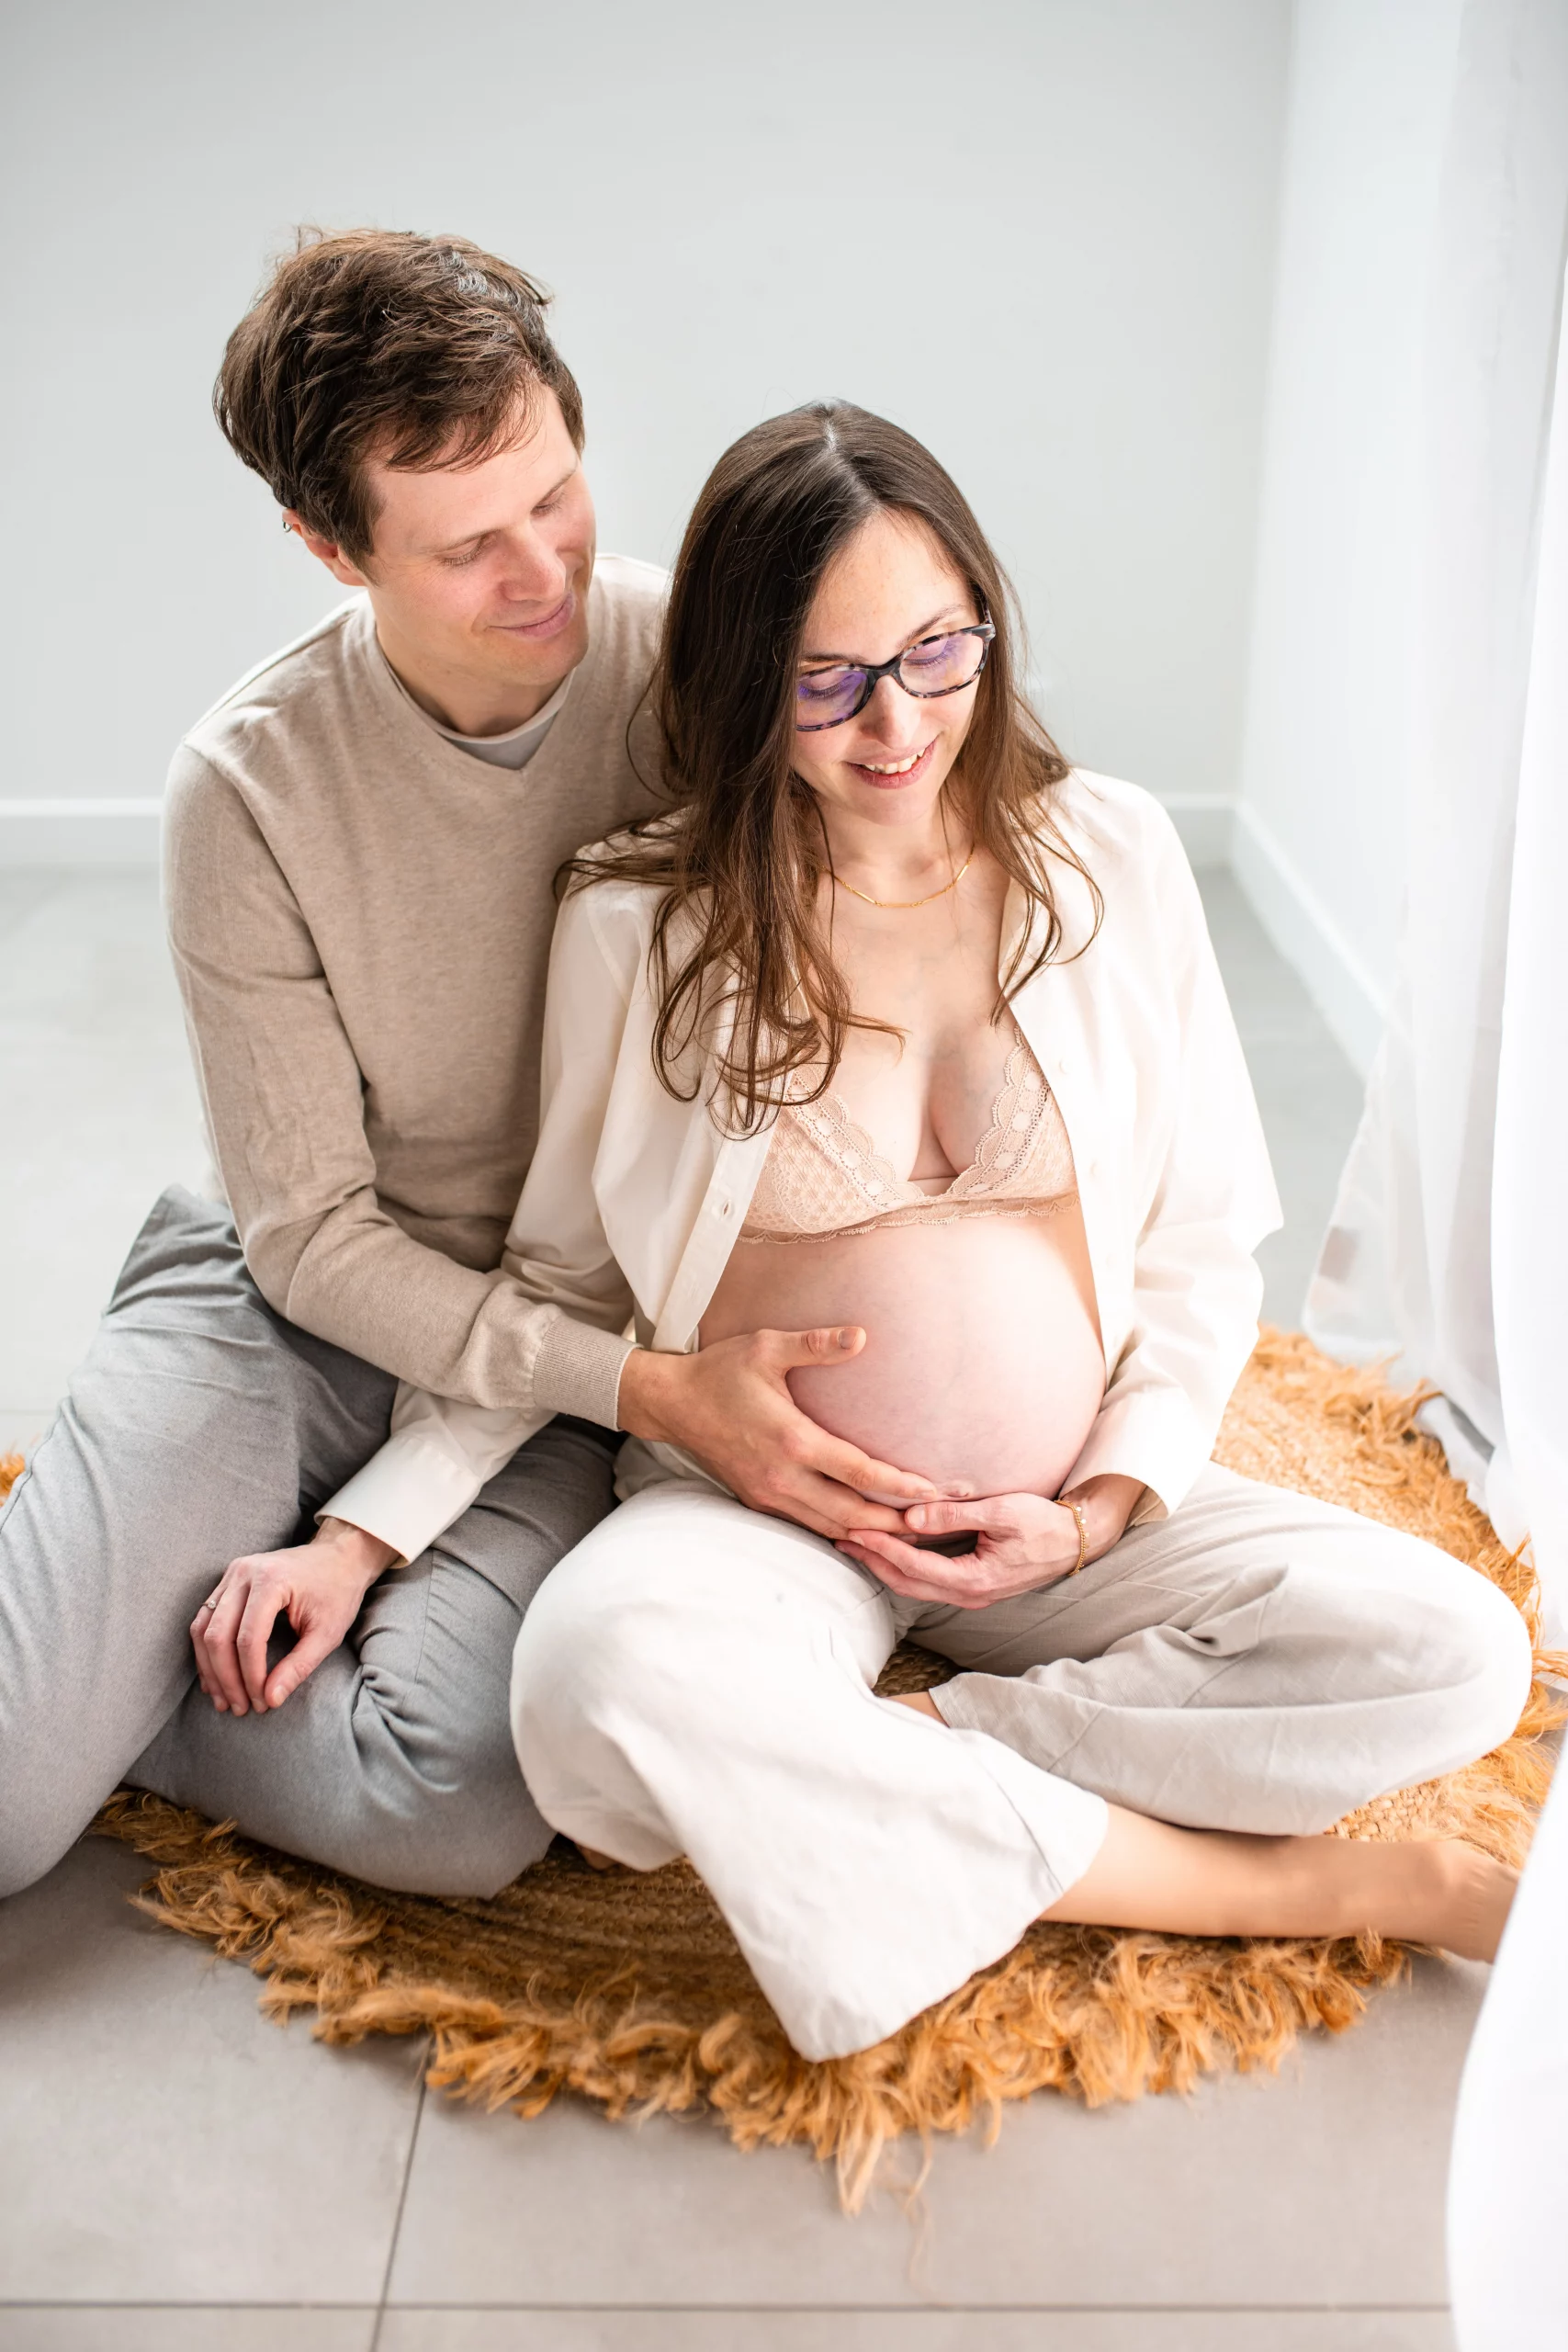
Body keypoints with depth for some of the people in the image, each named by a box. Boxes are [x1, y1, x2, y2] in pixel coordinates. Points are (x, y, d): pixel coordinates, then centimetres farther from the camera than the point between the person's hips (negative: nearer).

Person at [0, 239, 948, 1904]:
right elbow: (310, 1232, -10)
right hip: (295, 1303, -1)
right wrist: (653, 1391, -23)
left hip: (584, 1332, 1)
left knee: (453, 1807, -26)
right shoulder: (250, 785, -14)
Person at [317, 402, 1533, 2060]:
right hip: (759, 1506, -1)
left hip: (1077, 1512, 2)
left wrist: (1103, 1506, -8)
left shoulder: (1109, 857, -1)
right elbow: (562, 1283, 4)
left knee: (1455, 1654, -21)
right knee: (602, 1677, -36)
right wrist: (360, 1531, -8)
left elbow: (1202, 1244, 5)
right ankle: (1293, 1886, -21)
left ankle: (852, 1799, -16)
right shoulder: (640, 924, -5)